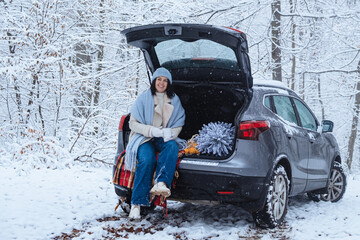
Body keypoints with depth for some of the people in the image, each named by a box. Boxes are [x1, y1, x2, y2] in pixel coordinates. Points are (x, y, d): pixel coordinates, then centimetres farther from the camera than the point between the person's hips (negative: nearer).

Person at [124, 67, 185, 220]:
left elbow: (179, 124, 11)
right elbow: (133, 123, 1)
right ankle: (136, 203, -32)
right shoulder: (143, 98, 5)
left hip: (164, 139, 3)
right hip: (144, 138, -3)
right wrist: (151, 130, -15)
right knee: (147, 159, -34)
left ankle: (161, 183, -51)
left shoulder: (174, 100, 14)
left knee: (172, 146, -34)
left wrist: (170, 132, -12)